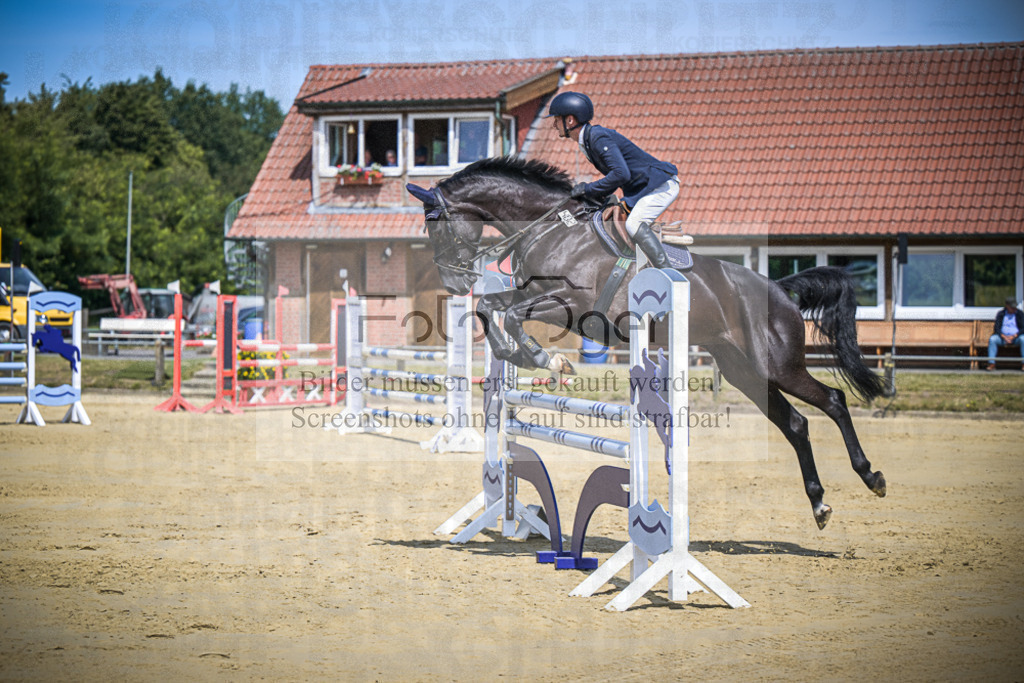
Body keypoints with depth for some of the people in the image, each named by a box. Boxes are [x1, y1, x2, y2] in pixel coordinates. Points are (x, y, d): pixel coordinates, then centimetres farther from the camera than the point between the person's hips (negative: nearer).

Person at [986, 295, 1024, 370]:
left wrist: (1013, 336, -19)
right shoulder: (1000, 314, 5)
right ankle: (992, 364, -32)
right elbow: (997, 328, -1)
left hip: (1016, 337, -1)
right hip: (1002, 337, 1)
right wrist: (1004, 337, -19)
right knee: (992, 339, -29)